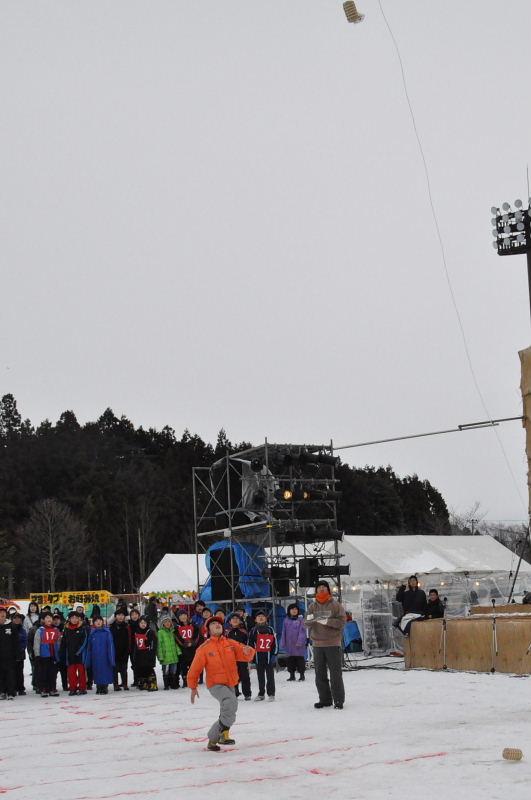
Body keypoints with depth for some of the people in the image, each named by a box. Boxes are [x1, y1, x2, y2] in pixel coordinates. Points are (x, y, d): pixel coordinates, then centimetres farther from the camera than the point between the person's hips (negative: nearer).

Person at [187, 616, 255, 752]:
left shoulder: (231, 643, 5)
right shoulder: (204, 648, -4)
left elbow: (245, 656, -1)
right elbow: (195, 669, 3)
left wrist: (248, 651, -24)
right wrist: (193, 687, 6)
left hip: (230, 685, 6)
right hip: (215, 684, -6)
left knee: (227, 715, 15)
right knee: (231, 702, -33)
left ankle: (212, 739, 34)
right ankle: (224, 733, -21)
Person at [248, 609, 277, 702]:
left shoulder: (270, 630, 2)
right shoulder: (253, 631, 5)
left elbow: (274, 643, 2)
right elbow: (250, 644, 6)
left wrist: (274, 655, -4)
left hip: (268, 656, -2)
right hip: (258, 656, 2)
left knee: (270, 675, 3)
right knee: (260, 676, 9)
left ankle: (271, 694, 9)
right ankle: (261, 694, 17)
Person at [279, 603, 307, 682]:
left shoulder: (301, 619, -3)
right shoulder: (286, 620, 9)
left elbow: (302, 631, -8)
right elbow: (284, 632, 12)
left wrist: (300, 642, -16)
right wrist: (283, 643, 7)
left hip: (299, 644, -4)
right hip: (289, 644, 4)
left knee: (300, 659, -1)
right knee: (290, 660, 9)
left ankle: (301, 675, 7)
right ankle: (292, 675, 17)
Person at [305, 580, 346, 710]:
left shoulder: (335, 605, -1)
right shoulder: (312, 607, 9)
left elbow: (342, 621, -10)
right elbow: (307, 624, 2)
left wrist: (326, 621, -20)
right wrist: (309, 620, -21)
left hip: (333, 644, -4)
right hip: (317, 644, 4)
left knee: (335, 673, -3)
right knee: (320, 674, 7)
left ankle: (338, 700, 4)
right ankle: (324, 699, 16)